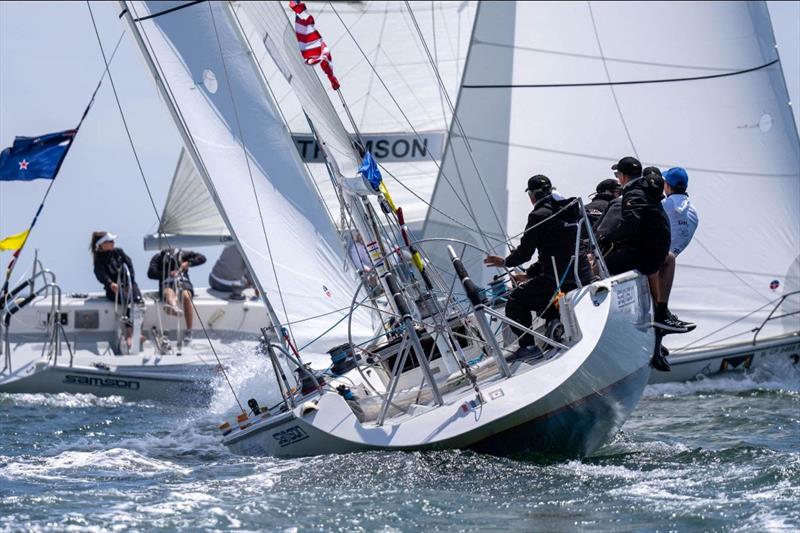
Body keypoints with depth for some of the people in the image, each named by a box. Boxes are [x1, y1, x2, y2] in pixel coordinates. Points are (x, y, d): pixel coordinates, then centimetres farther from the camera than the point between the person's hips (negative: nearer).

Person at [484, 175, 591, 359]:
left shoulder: (539, 216, -9)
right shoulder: (570, 211, 15)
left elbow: (524, 252, -6)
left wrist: (505, 261, 15)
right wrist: (529, 274, 27)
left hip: (559, 280, -8)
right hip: (582, 276, 8)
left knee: (516, 299, 8)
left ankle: (528, 344, -4)